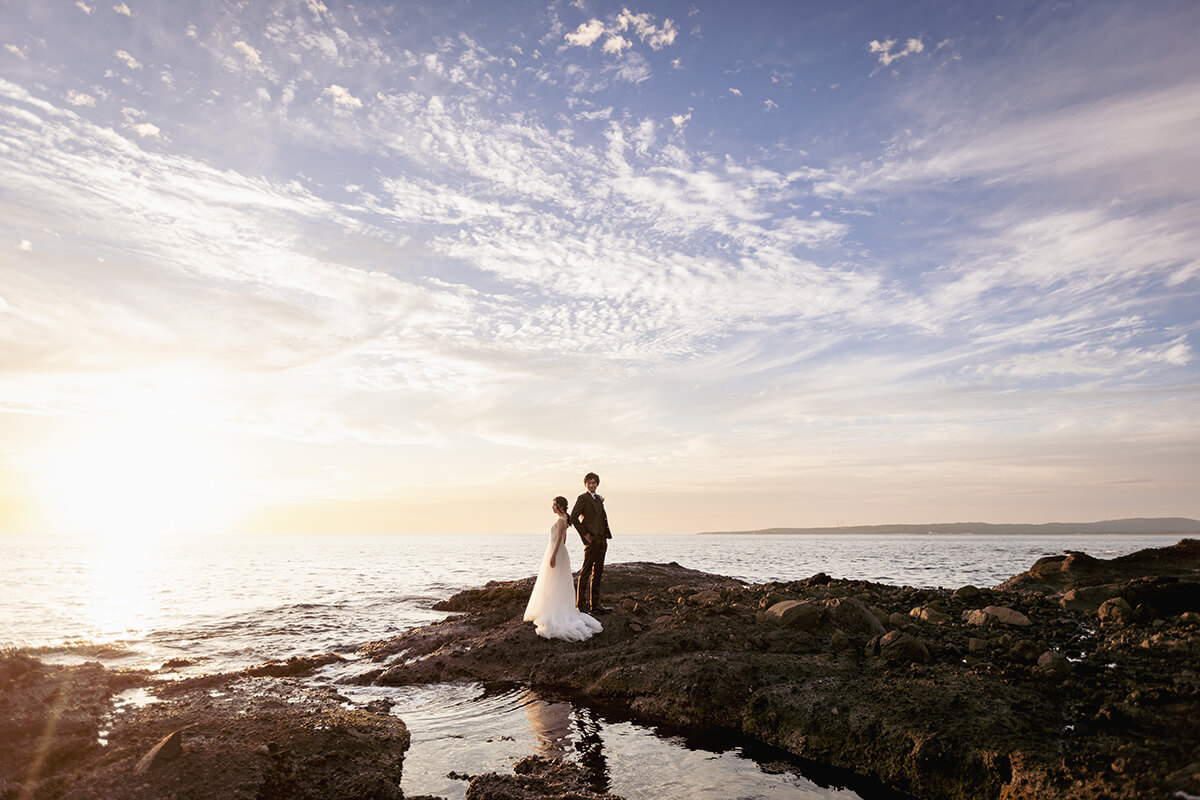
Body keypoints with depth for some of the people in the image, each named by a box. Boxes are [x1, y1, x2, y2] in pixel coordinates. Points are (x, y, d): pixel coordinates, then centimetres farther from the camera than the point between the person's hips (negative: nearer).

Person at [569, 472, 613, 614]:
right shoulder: (583, 498, -4)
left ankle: (594, 604, 15)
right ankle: (580, 604, 0)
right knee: (586, 571, -5)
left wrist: (606, 535, 10)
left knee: (597, 572, 9)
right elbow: (573, 517, -12)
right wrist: (585, 534, -13)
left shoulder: (599, 499, 19)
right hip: (591, 539, -8)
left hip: (602, 539, 8)